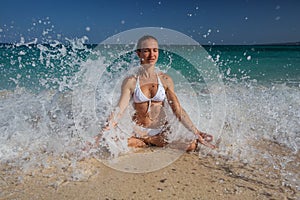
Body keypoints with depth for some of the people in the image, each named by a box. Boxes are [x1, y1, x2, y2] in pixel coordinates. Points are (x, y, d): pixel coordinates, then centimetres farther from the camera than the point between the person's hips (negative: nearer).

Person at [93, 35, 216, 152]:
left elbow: (178, 110, -2)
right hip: (139, 132, -1)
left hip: (162, 131, 1)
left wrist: (196, 133, -8)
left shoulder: (165, 80, 0)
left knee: (195, 143, -21)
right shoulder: (131, 81, -4)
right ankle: (144, 143, -1)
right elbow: (119, 110, -10)